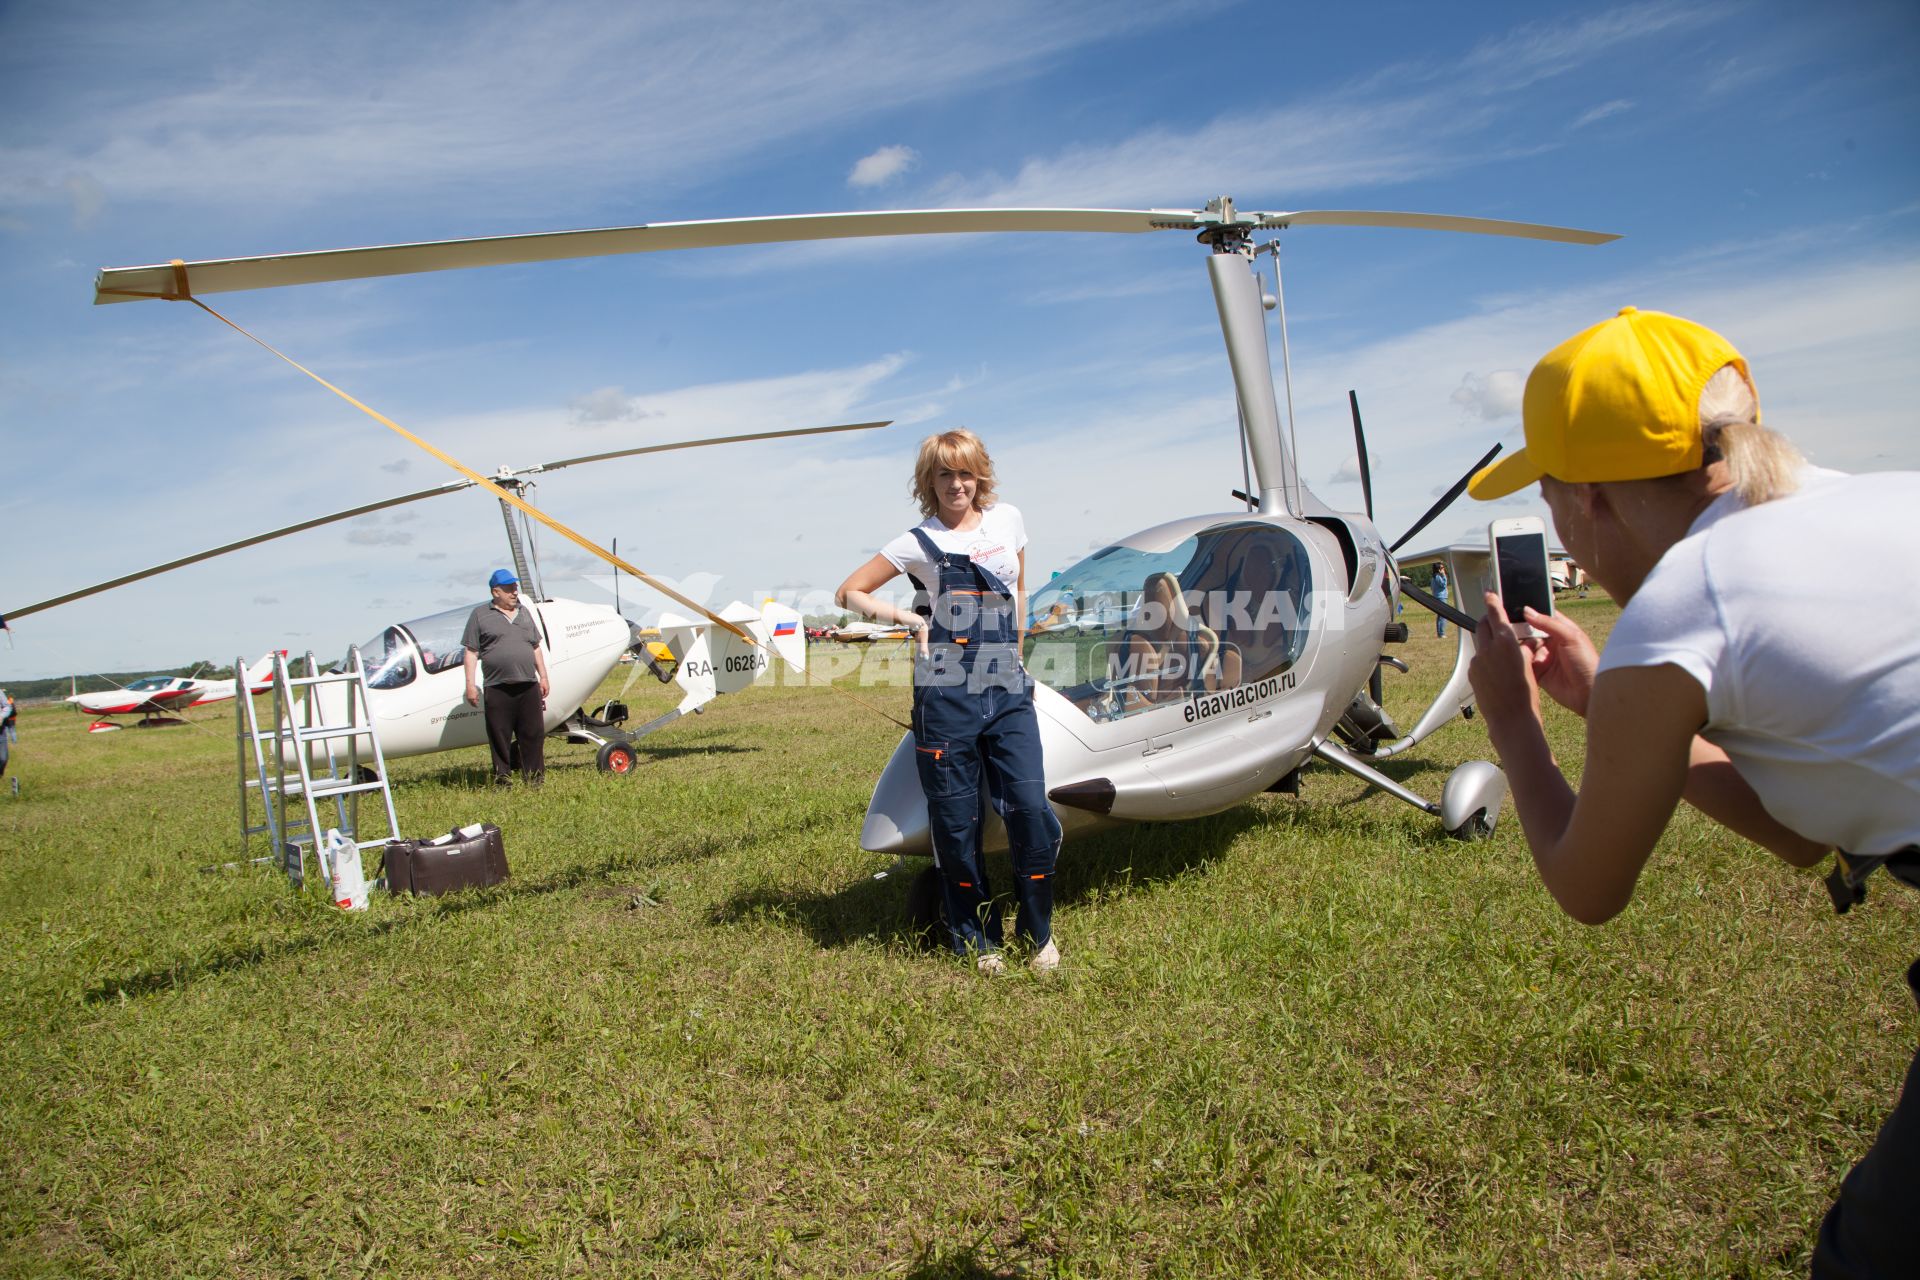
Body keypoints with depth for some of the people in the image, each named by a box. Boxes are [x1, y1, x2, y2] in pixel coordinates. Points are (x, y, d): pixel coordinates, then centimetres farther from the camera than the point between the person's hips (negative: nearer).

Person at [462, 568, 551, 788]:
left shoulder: (524, 613, 16)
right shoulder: (481, 615, 2)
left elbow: (536, 648, 21)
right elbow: (471, 652, 0)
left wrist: (543, 676, 15)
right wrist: (470, 684, -6)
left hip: (529, 686, 4)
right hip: (498, 689, -4)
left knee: (533, 733, 5)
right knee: (500, 737, 1)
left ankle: (536, 779, 12)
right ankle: (502, 779, 11)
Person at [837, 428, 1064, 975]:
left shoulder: (1007, 519, 11)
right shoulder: (918, 542, 2)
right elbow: (848, 592, 6)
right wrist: (907, 618, -7)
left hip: (1009, 692, 2)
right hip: (945, 697, -2)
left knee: (1031, 810, -7)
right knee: (956, 823, 2)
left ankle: (1038, 932, 12)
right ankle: (978, 940, 19)